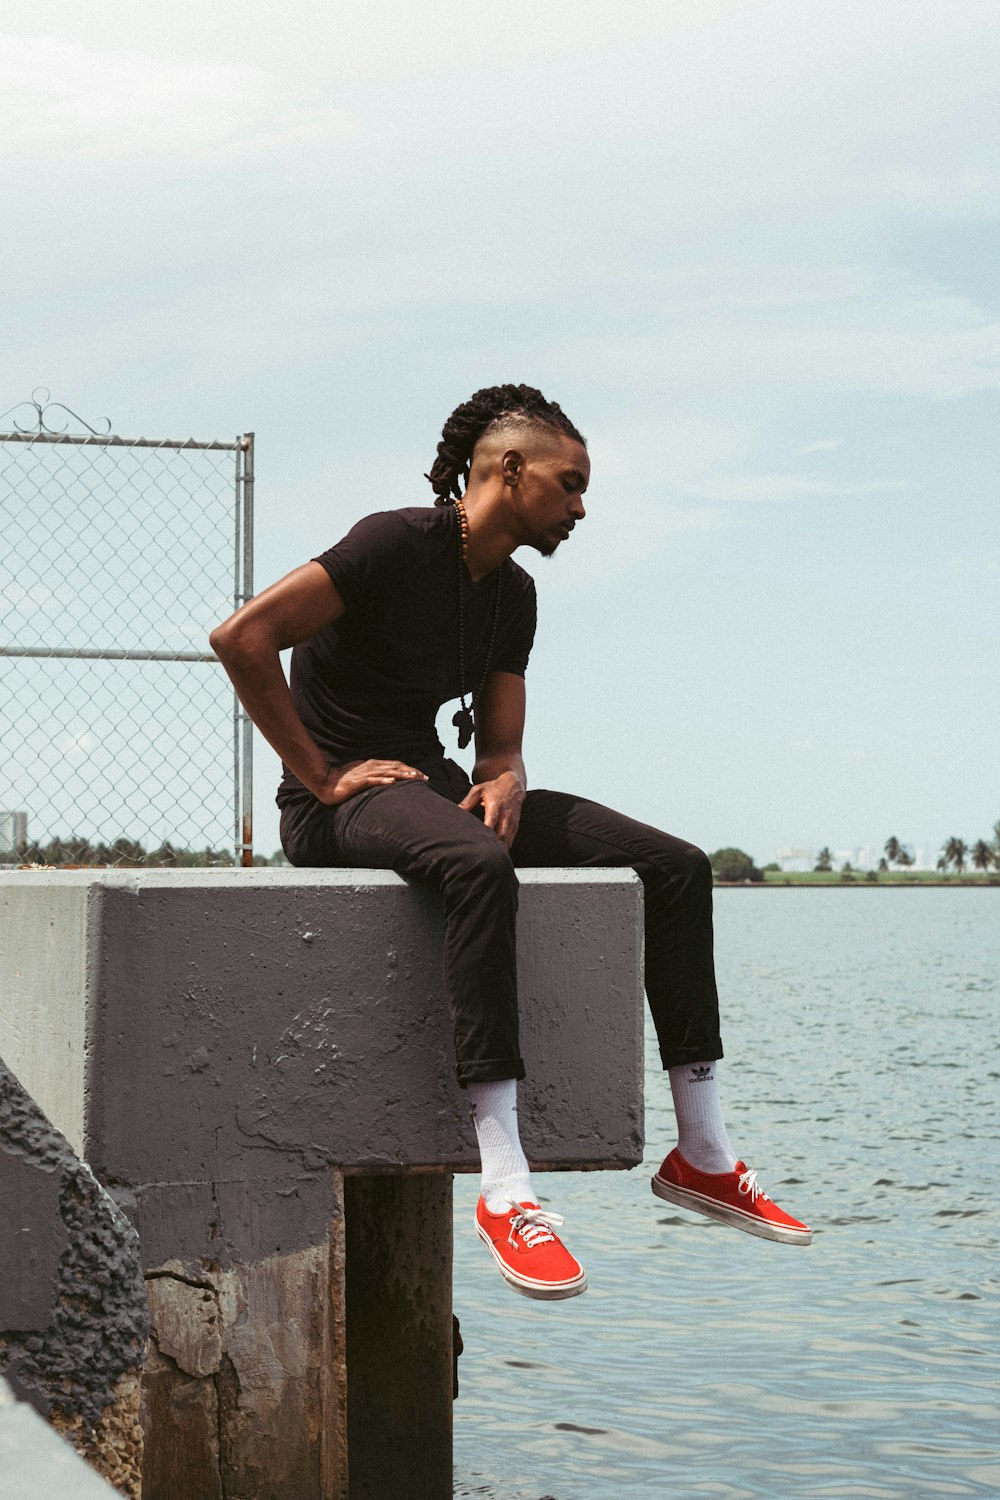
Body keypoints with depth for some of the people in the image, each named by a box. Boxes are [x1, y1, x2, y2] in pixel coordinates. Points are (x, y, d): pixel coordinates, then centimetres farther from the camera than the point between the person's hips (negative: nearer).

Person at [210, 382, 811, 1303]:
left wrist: (504, 780, -11)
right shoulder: (399, 545, -13)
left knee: (676, 866, -6)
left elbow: (500, 742, 14)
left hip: (432, 785, 8)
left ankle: (703, 1155, -4)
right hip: (338, 807, -8)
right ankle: (505, 1188, -43)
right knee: (481, 865, -42)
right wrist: (321, 775, -18)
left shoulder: (513, 595, 13)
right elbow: (242, 638, -22)